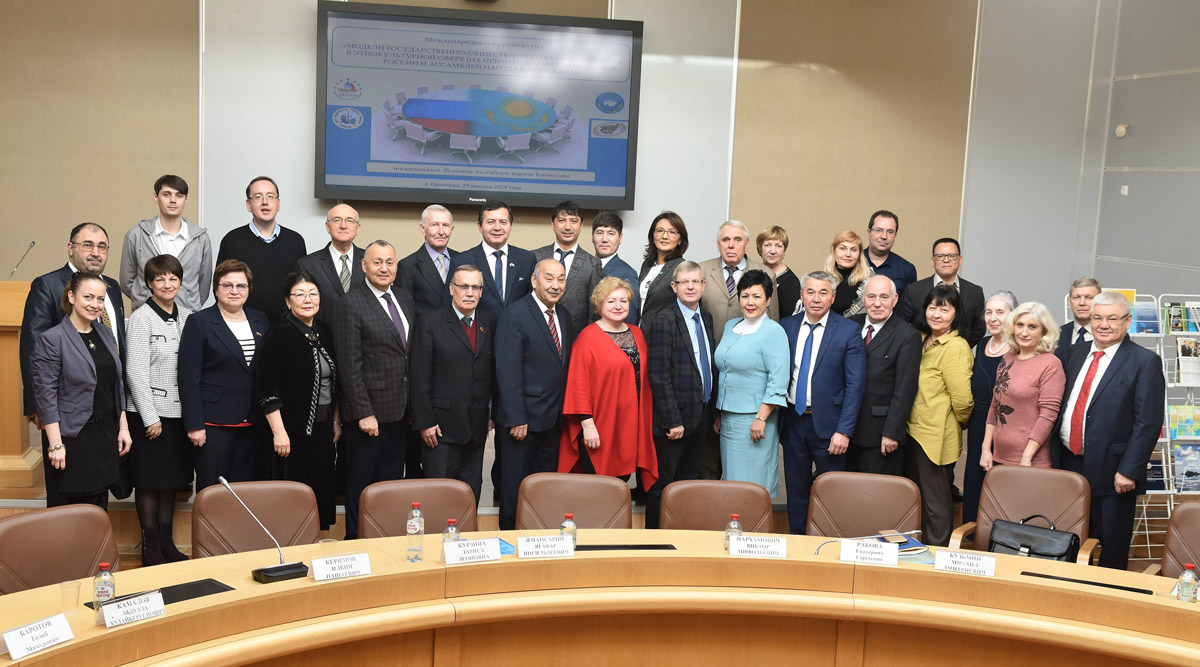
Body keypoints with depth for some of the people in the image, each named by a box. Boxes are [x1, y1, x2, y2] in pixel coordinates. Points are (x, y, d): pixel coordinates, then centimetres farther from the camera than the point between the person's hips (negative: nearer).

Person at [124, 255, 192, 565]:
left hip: (179, 411, 5)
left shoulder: (186, 317, 7)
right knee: (149, 481, 4)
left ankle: (167, 542, 24)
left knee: (171, 479, 13)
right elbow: (135, 371, -12)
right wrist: (150, 417, -14)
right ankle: (150, 547, 15)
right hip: (149, 413, -5)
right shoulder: (141, 318, -9)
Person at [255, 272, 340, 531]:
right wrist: (279, 432, -18)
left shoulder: (323, 332, 10)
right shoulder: (279, 334, -10)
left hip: (322, 429, 7)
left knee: (321, 493, 10)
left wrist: (336, 422, 15)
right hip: (292, 431, -7)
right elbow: (265, 388, -14)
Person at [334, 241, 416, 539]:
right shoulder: (352, 304, -11)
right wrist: (364, 413, -16)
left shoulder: (405, 299, 10)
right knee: (360, 483, 6)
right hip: (369, 412, -6)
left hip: (401, 411, 6)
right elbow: (350, 365, -14)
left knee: (392, 481, 14)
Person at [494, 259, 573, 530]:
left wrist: (565, 412, 8)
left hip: (553, 418, 7)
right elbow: (508, 373, -17)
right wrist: (516, 419, -20)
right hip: (523, 417, -7)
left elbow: (564, 366, 12)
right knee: (516, 487, 6)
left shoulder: (563, 316, 10)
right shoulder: (514, 316, -13)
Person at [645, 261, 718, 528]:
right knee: (662, 485, 2)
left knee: (690, 482, 14)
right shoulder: (663, 322, -12)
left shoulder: (706, 319, 11)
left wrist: (712, 411, 10)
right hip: (674, 418, -7)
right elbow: (659, 377, -16)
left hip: (700, 417, 7)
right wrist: (673, 421, -18)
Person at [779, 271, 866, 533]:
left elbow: (855, 384, -8)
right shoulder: (786, 326, 5)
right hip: (793, 420, 3)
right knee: (796, 490, 13)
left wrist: (844, 431, -14)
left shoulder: (849, 331, -6)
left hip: (827, 423, -3)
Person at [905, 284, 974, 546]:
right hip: (914, 431, 9)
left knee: (935, 503, 4)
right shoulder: (922, 340, 9)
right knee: (917, 498, 18)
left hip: (935, 437, -8)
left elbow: (962, 399, -20)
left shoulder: (955, 347, -18)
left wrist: (958, 424, -3)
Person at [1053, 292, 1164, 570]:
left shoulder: (1144, 362, -7)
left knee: (1111, 553, 7)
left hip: (1111, 472, -5)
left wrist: (1129, 471, -16)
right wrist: (1055, 453, 8)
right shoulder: (1076, 353, 11)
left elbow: (1148, 422, -11)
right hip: (1068, 462, 5)